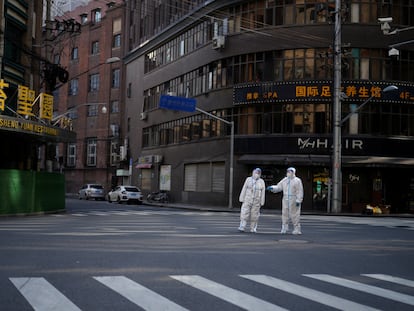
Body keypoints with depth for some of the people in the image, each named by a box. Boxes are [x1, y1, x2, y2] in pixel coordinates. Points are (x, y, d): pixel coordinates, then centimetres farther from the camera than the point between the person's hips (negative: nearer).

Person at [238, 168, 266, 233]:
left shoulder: (261, 182, 1)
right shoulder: (248, 179, 2)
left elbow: (263, 192, 1)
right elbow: (244, 190, 2)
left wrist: (261, 202, -3)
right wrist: (242, 199, -2)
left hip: (256, 201, 0)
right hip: (247, 200, 0)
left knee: (254, 215, 2)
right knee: (244, 213, -8)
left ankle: (253, 229, 10)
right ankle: (242, 228, -10)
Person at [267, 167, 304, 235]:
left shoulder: (297, 181, -5)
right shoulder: (284, 180, 12)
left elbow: (300, 192, -9)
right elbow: (278, 187, 11)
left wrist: (298, 200, -15)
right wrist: (272, 188, -7)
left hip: (294, 200, -5)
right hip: (285, 199, 5)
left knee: (294, 215, -3)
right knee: (285, 214, 3)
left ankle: (297, 229, 5)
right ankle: (284, 228, 10)